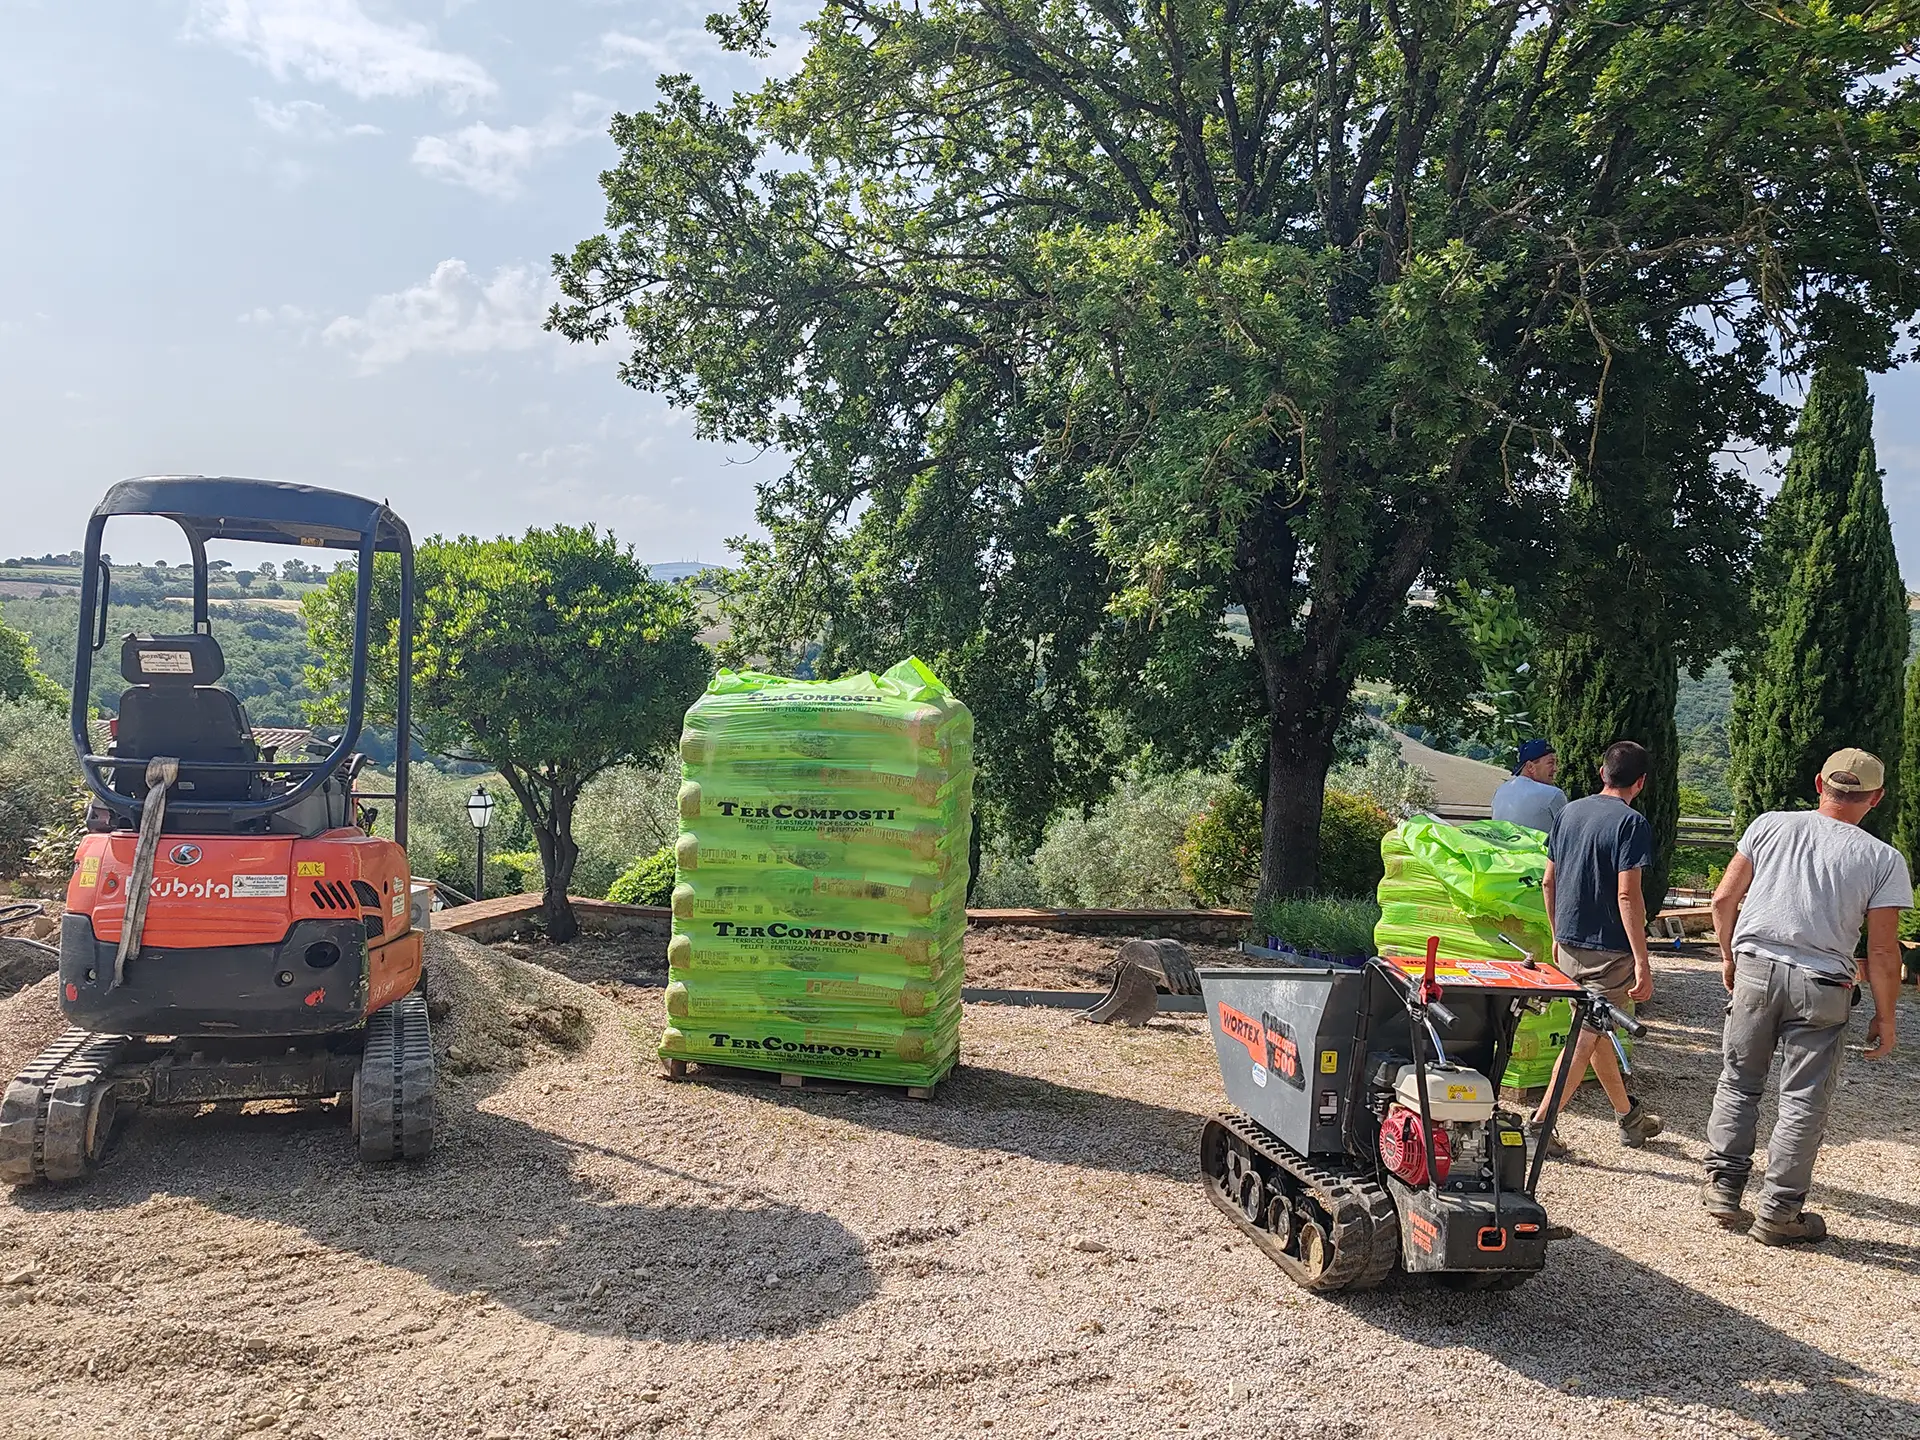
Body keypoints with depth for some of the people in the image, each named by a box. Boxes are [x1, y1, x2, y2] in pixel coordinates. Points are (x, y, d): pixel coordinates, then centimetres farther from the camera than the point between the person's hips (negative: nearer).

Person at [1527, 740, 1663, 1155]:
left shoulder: (1568, 812, 7)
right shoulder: (1631, 823, -13)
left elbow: (1548, 882, 11)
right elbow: (1627, 895, -19)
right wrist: (1642, 962, -17)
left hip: (1569, 945, 7)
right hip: (1608, 950, -7)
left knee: (1595, 1028, 18)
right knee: (1585, 1037, -3)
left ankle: (1629, 1116, 34)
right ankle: (1539, 1125, -7)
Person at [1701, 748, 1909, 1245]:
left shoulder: (1770, 825, 1)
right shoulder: (1884, 860, -3)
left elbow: (1723, 899, 1)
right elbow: (1882, 952, -5)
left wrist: (1729, 957, 16)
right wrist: (1884, 1018, 6)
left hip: (1754, 970, 2)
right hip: (1821, 986, -2)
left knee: (1738, 1082, 16)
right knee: (1803, 1101, 8)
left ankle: (1723, 1186, 17)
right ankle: (1777, 1212, 14)